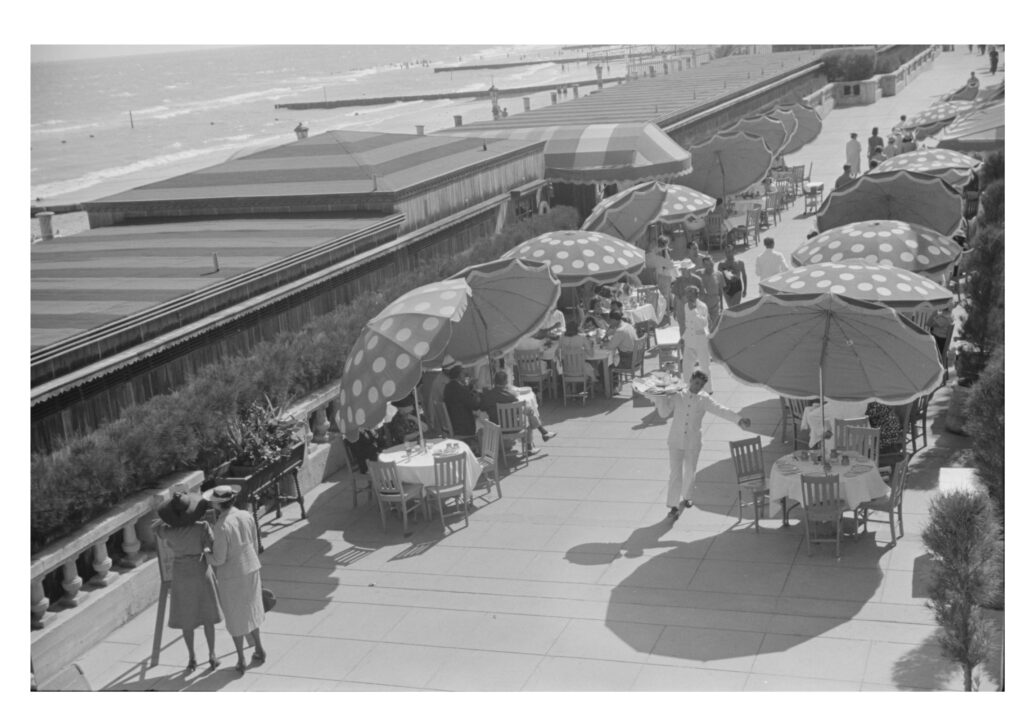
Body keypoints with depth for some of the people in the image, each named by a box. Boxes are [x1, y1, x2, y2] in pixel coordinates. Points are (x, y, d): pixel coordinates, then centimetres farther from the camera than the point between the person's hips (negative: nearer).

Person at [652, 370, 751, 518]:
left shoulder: (704, 400, -3)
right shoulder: (677, 396, -2)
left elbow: (720, 410, -13)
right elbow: (664, 413, 3)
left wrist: (738, 419, -24)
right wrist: (660, 397, -8)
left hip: (693, 443, 1)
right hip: (675, 441, -1)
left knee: (689, 472, 15)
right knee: (675, 473, -5)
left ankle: (686, 497, 40)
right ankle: (673, 506, 0)